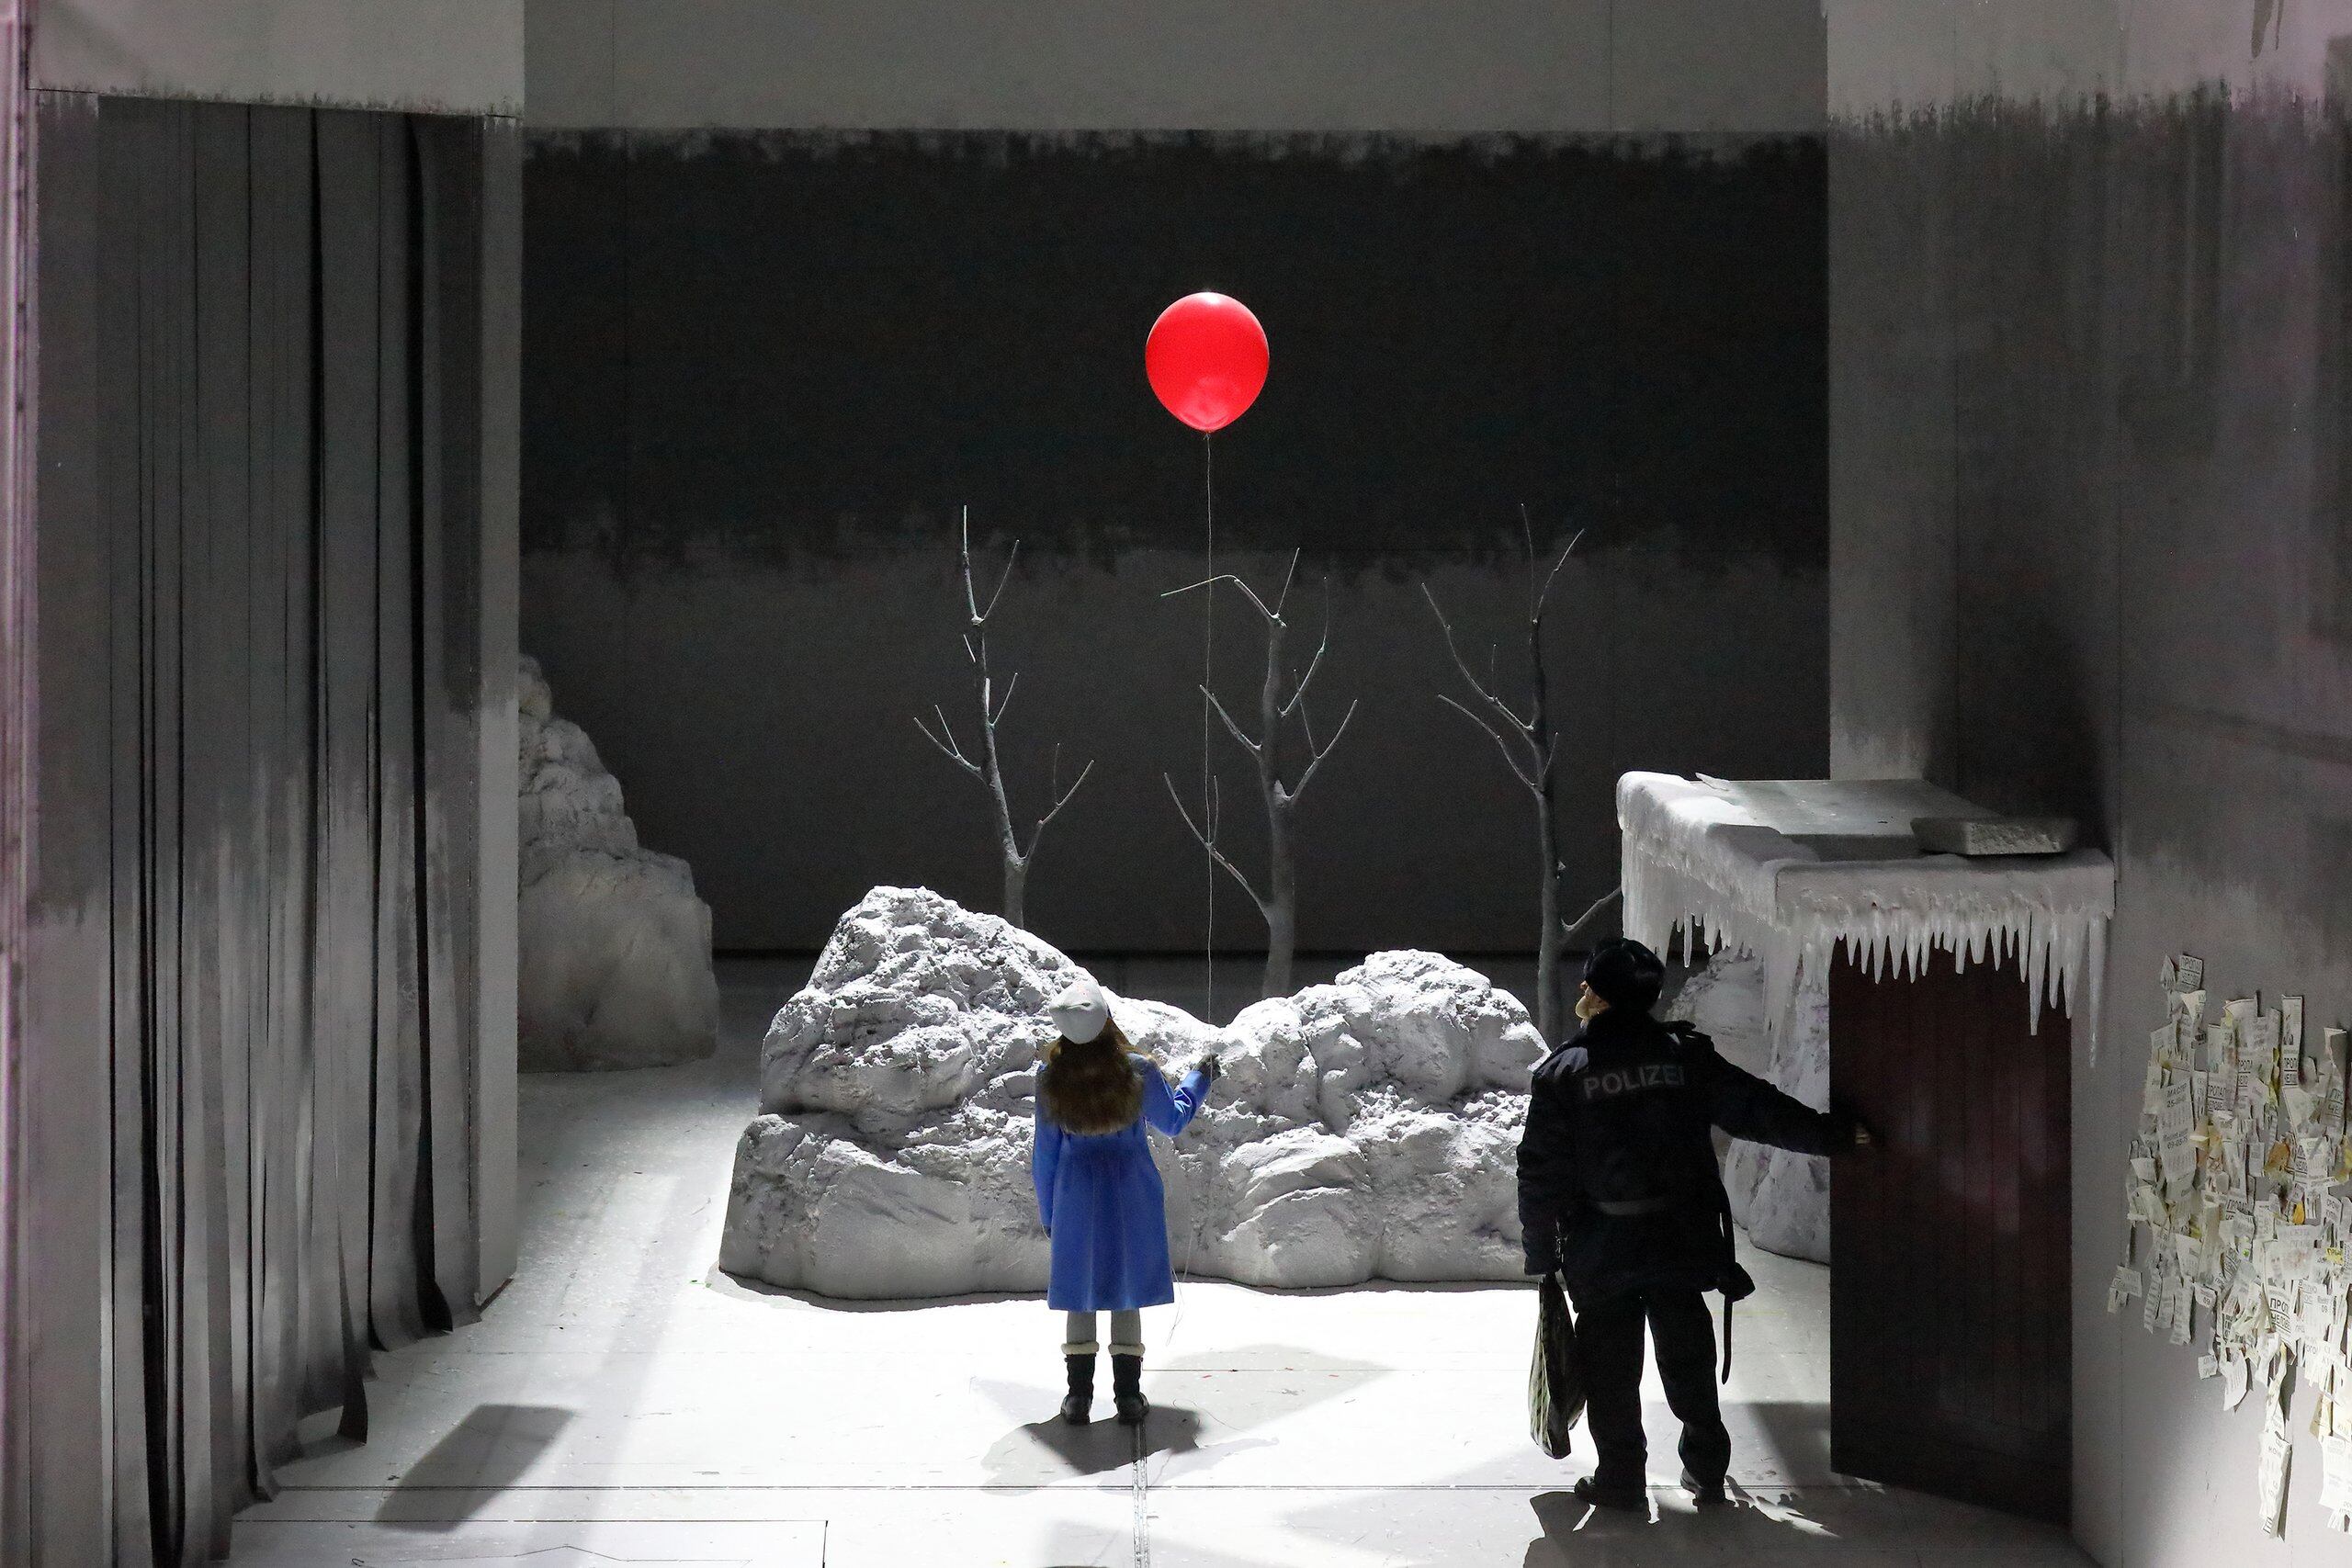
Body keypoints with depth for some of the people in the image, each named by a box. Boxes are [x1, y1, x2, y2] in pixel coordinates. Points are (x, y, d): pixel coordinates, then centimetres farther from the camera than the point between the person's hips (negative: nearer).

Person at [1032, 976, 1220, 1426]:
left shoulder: (1051, 1079, -9)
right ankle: (1128, 1395, 6)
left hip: (1076, 1196, 1)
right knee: (1128, 1291, 7)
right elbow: (1173, 1120, 5)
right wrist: (1199, 1080, 22)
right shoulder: (1138, 1071, -12)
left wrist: (1047, 1212, 11)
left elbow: (1044, 1152, 0)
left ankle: (1079, 1395, 8)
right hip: (1132, 1196, -1)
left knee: (1079, 1291, 9)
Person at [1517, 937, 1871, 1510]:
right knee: (1688, 1357, 14)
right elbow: (1758, 1109, 0)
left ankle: (1621, 1477, 12)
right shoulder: (1686, 1056, -2)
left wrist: (1541, 1254, 1)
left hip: (1600, 1251, -2)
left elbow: (1541, 1173, -7)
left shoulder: (1562, 1074, -8)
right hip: (1682, 1242, 3)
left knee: (1610, 1365, 9)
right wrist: (1832, 1134, 11)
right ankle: (1706, 1472, 20)